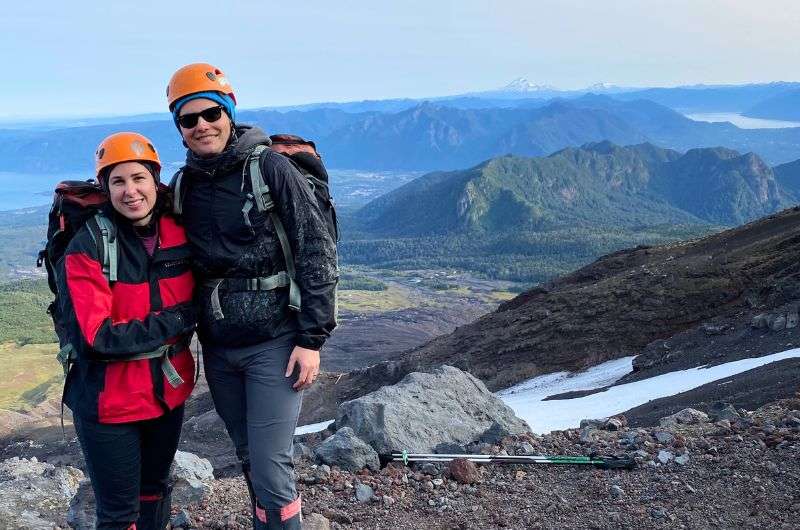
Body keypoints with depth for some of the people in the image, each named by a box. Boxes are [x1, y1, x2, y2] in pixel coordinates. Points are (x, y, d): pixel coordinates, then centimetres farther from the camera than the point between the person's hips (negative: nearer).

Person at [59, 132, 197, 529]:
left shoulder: (178, 233, -3)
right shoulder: (86, 249, -17)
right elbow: (92, 338, -23)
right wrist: (173, 321, -20)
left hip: (168, 393, 5)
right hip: (110, 403, -5)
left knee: (156, 494, 23)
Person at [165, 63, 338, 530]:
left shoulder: (269, 166, -9)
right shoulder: (183, 185, 8)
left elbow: (317, 251, -11)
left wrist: (313, 338, -13)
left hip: (275, 343, -5)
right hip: (218, 348, 5)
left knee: (271, 468, -6)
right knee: (250, 460, 15)